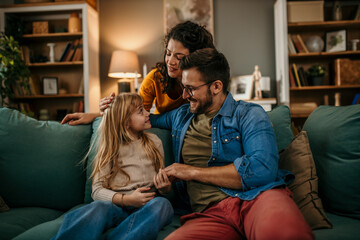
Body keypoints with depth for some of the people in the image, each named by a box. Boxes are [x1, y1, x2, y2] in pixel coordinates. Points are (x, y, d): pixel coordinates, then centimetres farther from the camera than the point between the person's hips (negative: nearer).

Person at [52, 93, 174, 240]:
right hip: (116, 207, -2)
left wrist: (165, 187, -4)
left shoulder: (154, 141, 17)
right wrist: (126, 199, -16)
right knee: (99, 207, -37)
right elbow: (97, 190, 1)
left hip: (145, 208, 2)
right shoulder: (111, 148, 8)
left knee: (162, 204, -34)